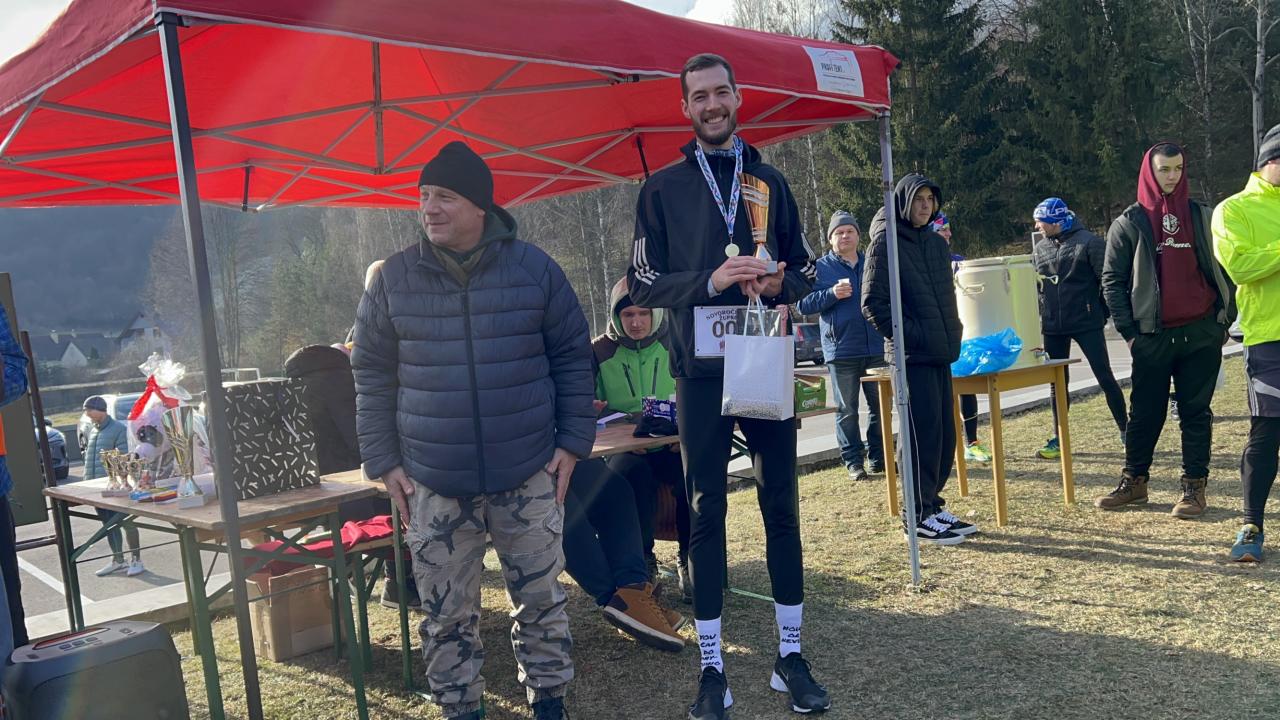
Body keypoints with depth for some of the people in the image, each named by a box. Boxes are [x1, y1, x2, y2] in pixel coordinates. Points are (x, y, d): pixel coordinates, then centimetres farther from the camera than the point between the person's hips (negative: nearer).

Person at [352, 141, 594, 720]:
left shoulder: (534, 269, 0)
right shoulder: (393, 279, 1)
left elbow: (572, 358, 5)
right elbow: (373, 376, 6)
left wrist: (573, 442, 1)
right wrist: (383, 461, 1)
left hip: (528, 475, 0)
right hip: (433, 482, 1)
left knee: (540, 598, 11)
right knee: (447, 612, 8)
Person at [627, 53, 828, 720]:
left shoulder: (769, 181, 11)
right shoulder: (663, 188, 4)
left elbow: (804, 268, 13)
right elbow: (643, 282, -1)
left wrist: (779, 282, -11)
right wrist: (710, 281, -17)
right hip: (700, 369, -2)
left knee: (781, 507, 6)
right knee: (706, 514, 3)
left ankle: (790, 655, 18)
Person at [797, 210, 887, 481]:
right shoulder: (821, 267, 4)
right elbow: (803, 304, -3)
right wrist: (832, 294, -16)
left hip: (876, 349, 4)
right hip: (841, 351, -3)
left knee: (880, 405, 8)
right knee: (847, 410, 1)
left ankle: (878, 456, 20)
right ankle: (853, 461, 9)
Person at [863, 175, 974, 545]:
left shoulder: (937, 243, 16)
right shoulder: (886, 243, -7)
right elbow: (873, 303, -12)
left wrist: (952, 334, 13)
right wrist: (908, 335, -15)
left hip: (940, 353, 8)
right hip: (911, 355, -8)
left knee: (945, 432, 10)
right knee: (923, 432, -6)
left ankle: (933, 505, 21)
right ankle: (919, 516, 2)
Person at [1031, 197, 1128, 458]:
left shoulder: (1089, 243, -9)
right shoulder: (1039, 248, 9)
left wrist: (1101, 313, -5)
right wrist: (1043, 314, 7)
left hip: (1087, 325, -5)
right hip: (1053, 328, 5)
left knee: (1105, 378, 0)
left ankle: (1125, 431, 13)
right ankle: (1059, 438, 18)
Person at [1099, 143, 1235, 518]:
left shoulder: (1202, 217, 8)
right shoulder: (1129, 223, 2)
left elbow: (1224, 270, 12)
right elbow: (1111, 280, 1)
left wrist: (1225, 318, 4)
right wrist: (1129, 331, -4)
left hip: (1202, 334, 1)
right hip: (1152, 336, -1)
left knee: (1196, 412, 5)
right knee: (1145, 413, 6)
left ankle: (1195, 487, 11)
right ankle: (1134, 481, 19)